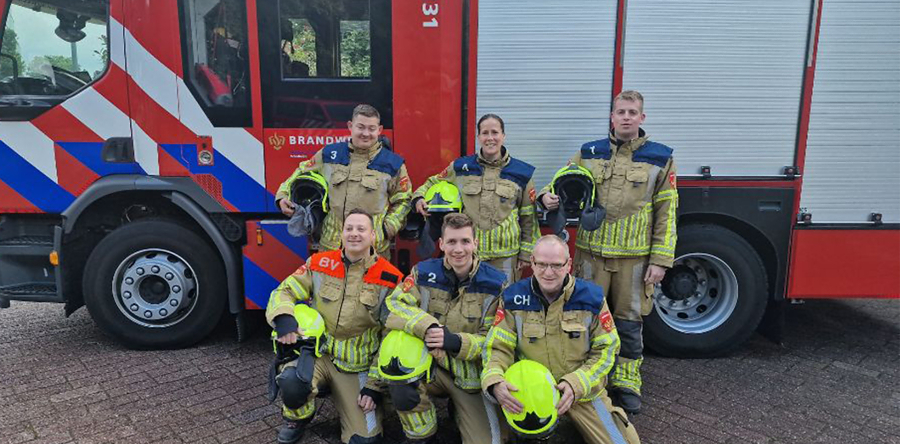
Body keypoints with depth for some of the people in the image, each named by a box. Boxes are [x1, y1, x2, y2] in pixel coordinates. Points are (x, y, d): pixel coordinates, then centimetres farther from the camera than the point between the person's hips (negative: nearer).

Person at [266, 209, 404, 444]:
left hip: (358, 367, 0)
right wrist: (284, 319, -26)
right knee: (291, 382, -33)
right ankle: (296, 421, 4)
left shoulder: (390, 278, -8)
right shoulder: (319, 264, -3)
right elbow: (284, 292, -1)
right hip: (317, 351, 1)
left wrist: (374, 385, -7)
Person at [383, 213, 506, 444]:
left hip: (471, 374, 0)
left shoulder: (495, 283, -11)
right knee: (401, 386, -31)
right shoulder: (424, 272, -6)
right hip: (430, 366, 1)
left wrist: (455, 341, -30)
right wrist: (427, 327, -33)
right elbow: (394, 306, -15)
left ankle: (459, 408, 25)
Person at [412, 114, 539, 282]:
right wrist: (419, 197, -2)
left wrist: (526, 253, 5)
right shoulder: (461, 167, 3)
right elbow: (433, 183, 18)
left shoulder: (521, 172, 1)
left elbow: (528, 217, 6)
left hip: (505, 254, -1)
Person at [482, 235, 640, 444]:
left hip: (584, 391, 1)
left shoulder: (591, 296, -8)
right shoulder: (513, 298, -8)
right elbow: (498, 348, -7)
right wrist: (494, 381, -29)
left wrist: (577, 384, -20)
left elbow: (605, 349, -4)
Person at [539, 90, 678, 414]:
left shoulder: (660, 158, 1)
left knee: (629, 319, 9)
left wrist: (660, 260, -5)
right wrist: (548, 197, -16)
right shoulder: (588, 153, 4)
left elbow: (666, 213, 0)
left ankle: (626, 383, 26)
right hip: (592, 253, 1)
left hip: (635, 257, -1)